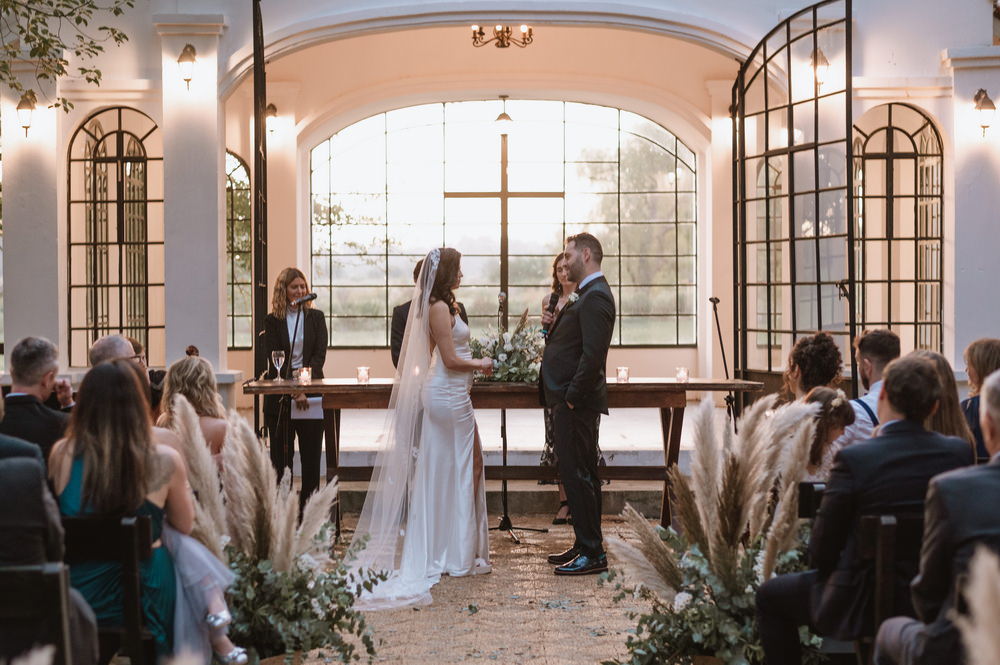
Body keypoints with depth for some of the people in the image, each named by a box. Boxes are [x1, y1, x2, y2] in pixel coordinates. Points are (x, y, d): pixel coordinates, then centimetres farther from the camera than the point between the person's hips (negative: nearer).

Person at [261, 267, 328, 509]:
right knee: (281, 455, 1)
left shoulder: (316, 317, 9)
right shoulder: (272, 321, 4)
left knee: (311, 455, 2)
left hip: (311, 395, 1)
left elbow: (320, 355, 1)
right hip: (280, 398, -1)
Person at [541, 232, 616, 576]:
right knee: (579, 474, 15)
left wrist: (572, 397, -20)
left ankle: (592, 553, -2)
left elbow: (593, 354, -24)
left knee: (577, 475, -7)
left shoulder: (595, 297, -16)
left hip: (576, 404, -11)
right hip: (571, 401, 11)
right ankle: (586, 545, 23)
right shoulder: (588, 294, 18)